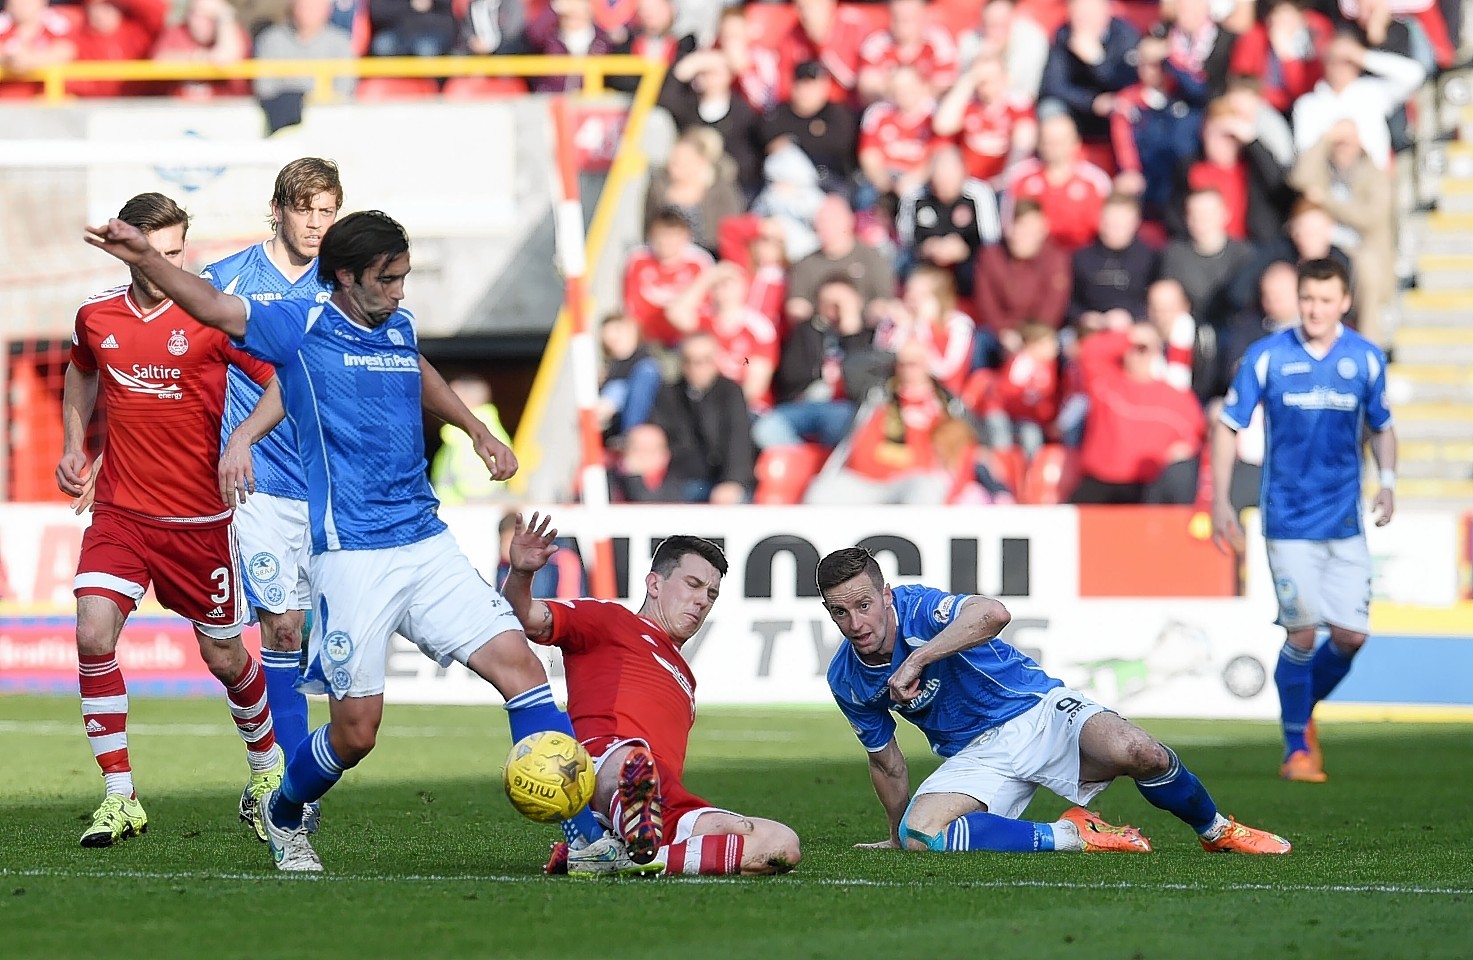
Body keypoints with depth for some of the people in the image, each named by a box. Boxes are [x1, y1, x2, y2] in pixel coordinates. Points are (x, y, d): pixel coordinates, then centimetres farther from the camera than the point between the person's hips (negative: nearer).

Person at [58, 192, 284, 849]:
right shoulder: (96, 318, 1)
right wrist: (73, 444, 14)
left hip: (199, 518, -2)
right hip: (119, 511, 2)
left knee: (224, 658, 9)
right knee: (94, 635, -17)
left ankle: (267, 770, 37)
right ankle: (119, 798, -9)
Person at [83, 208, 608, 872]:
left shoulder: (400, 328, 15)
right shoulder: (301, 330, -2)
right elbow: (209, 305, -10)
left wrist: (478, 431, 41)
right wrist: (145, 258, -25)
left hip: (427, 543, 5)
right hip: (352, 560, -5)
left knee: (519, 666, -6)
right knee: (356, 728, -5)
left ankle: (585, 834, -4)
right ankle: (281, 815, 25)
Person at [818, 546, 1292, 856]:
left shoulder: (917, 607, -19)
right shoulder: (845, 680, -1)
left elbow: (992, 613, -42)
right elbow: (885, 761, 16)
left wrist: (915, 661, -40)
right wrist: (896, 834, 26)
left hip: (1039, 713, -4)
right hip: (976, 754, 4)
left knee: (1135, 752, -32)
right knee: (917, 835, -27)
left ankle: (1218, 831, -1)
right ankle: (1074, 836, -16)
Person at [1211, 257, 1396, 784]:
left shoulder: (1366, 359, 3)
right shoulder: (1266, 356, -5)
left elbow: (1381, 426, 17)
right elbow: (1227, 425, 2)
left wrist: (1387, 480, 0)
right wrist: (1220, 499, -4)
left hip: (1345, 521, 3)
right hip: (1288, 519, -3)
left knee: (1351, 635, -2)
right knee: (1302, 632, -6)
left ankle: (1304, 712, 25)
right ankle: (1296, 747, 8)